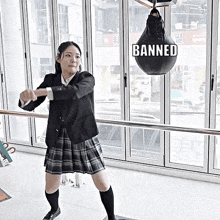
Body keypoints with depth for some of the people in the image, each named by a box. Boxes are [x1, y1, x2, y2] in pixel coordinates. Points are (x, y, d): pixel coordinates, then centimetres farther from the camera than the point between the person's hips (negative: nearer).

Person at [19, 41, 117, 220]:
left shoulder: (87, 79, -9)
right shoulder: (50, 80, 2)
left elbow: (74, 91, -32)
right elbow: (29, 106, -5)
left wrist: (40, 91, -39)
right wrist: (25, 97, -30)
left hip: (84, 139, -2)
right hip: (58, 140, 3)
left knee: (103, 184, 1)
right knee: (50, 188, 13)